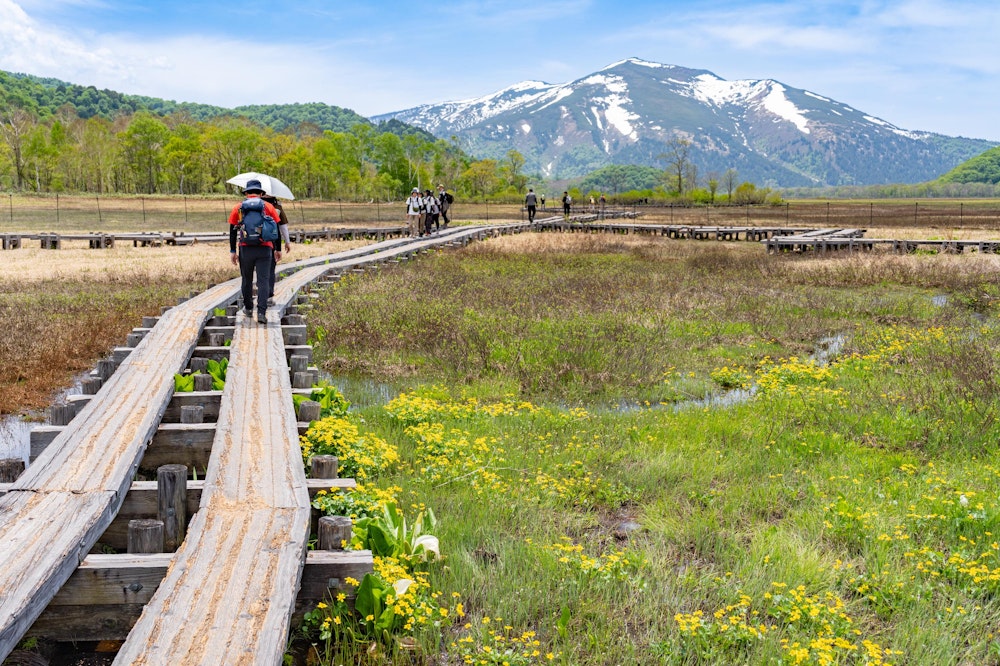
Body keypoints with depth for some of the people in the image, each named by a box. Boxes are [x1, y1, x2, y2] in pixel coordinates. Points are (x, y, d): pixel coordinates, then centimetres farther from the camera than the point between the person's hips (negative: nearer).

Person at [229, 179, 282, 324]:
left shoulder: (238, 208, 7)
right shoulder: (268, 207, 7)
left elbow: (233, 231, 5)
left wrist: (232, 251, 8)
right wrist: (278, 249, 15)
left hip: (245, 249, 1)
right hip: (264, 249, -1)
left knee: (247, 280, 17)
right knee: (263, 281, -2)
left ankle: (248, 309, 30)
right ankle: (261, 312, -13)